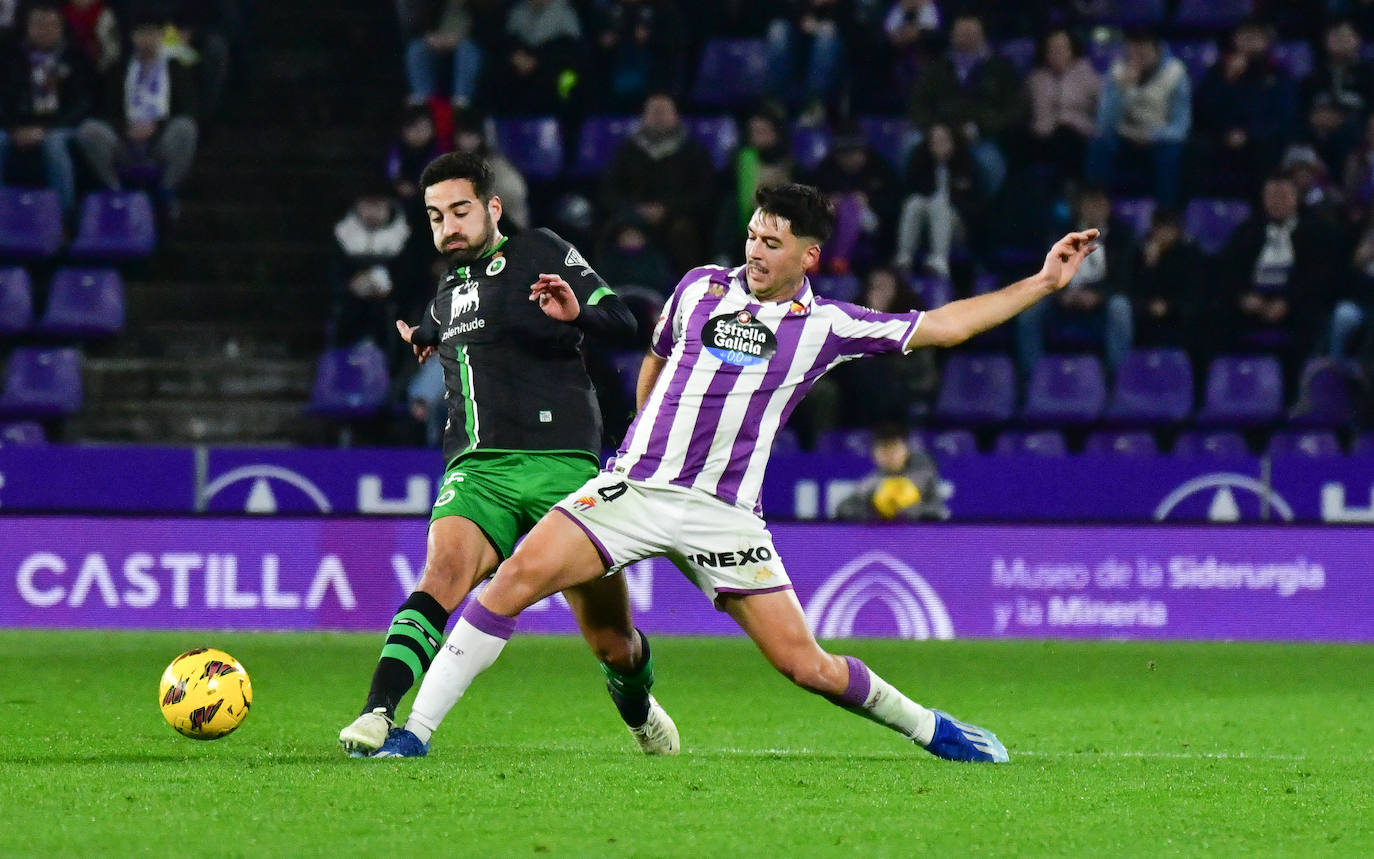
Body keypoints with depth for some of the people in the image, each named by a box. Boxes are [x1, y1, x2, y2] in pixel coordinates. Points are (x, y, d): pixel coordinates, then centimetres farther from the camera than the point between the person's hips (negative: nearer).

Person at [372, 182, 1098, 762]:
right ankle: (415, 730, -18)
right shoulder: (701, 286, 7)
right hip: (635, 487, 1)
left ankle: (929, 728, 21)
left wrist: (1043, 283, 4)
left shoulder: (826, 326, 3)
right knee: (521, 572, -21)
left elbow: (942, 325, 7)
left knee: (805, 665, -4)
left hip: (723, 514, -1)